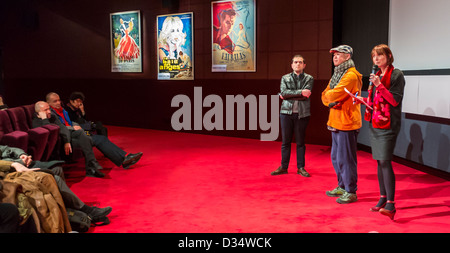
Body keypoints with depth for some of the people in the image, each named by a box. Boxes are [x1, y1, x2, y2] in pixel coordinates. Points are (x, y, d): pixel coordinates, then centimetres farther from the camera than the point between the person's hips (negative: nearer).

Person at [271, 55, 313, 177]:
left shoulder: (309, 79, 5)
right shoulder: (285, 78, 10)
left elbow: (305, 96, -11)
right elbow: (283, 92, -8)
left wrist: (288, 95, -9)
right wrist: (300, 92, -14)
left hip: (302, 114, -1)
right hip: (286, 112, 1)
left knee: (300, 142, 6)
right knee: (285, 141, 6)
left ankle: (301, 167, 16)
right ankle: (283, 167, 15)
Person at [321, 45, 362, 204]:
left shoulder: (351, 75, -14)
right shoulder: (337, 74, 18)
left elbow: (334, 95, -22)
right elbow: (325, 96, 15)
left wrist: (329, 95, -1)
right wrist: (330, 101, -6)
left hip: (346, 123, -10)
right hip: (336, 122, 10)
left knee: (345, 159, -4)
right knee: (336, 158, 17)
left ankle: (351, 192, 6)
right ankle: (342, 186, 30)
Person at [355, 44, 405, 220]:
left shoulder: (396, 75, -6)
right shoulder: (377, 75, 16)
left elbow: (395, 100, -15)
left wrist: (379, 85, -22)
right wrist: (363, 99, 9)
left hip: (388, 125, -7)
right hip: (375, 124, 8)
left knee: (385, 161, -15)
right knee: (379, 162, 10)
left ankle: (391, 204, -13)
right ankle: (383, 198, 20)